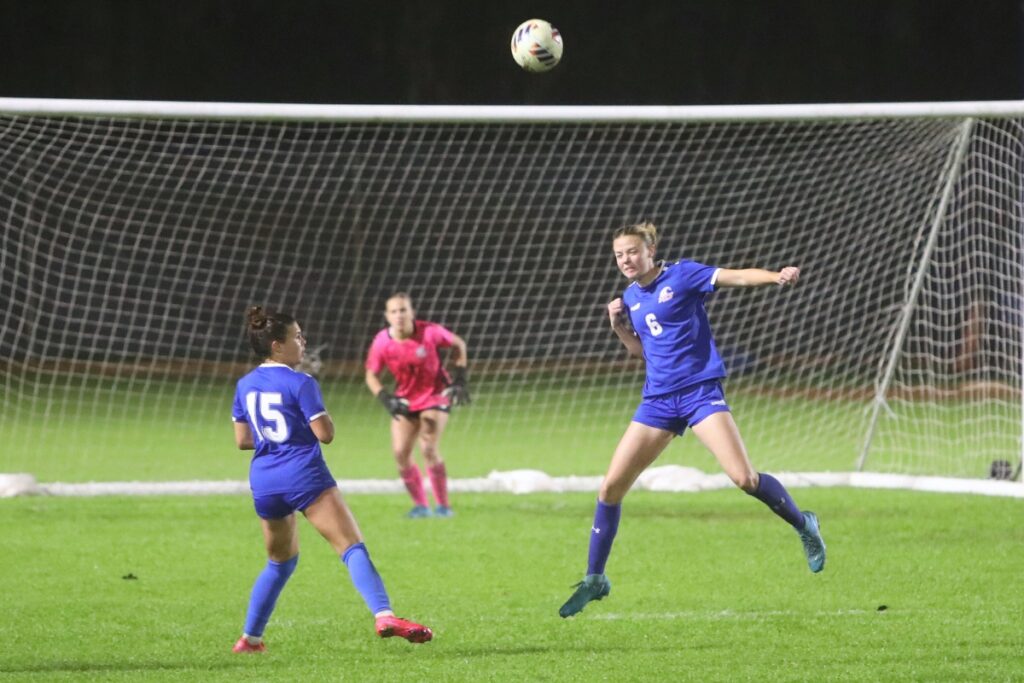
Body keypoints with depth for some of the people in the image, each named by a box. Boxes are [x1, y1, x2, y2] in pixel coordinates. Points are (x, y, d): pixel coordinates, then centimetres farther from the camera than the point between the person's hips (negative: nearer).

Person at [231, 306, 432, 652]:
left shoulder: (245, 386, 11)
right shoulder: (301, 384, -7)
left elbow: (242, 439, 15)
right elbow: (325, 433, -10)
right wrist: (319, 413, 9)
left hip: (263, 481, 6)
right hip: (304, 474, -6)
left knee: (280, 562, 24)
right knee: (353, 547, -13)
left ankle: (250, 637, 26)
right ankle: (384, 615, -32)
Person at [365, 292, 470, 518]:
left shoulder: (429, 332, -20)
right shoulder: (382, 342, -15)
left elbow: (458, 345, -2)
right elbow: (371, 375, -2)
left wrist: (460, 379, -5)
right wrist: (386, 399, -18)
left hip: (435, 395, -3)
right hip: (405, 401, 3)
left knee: (429, 449, -16)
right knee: (400, 453, -5)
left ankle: (443, 505, -5)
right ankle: (420, 505, 10)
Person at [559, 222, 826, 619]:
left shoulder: (682, 275, -5)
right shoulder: (631, 298, 13)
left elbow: (737, 277, -15)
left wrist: (777, 277, -33)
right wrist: (619, 327, 5)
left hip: (700, 390, -6)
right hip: (658, 400, 6)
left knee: (743, 477, -19)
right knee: (611, 487, -1)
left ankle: (804, 526, 8)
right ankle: (595, 579, 11)